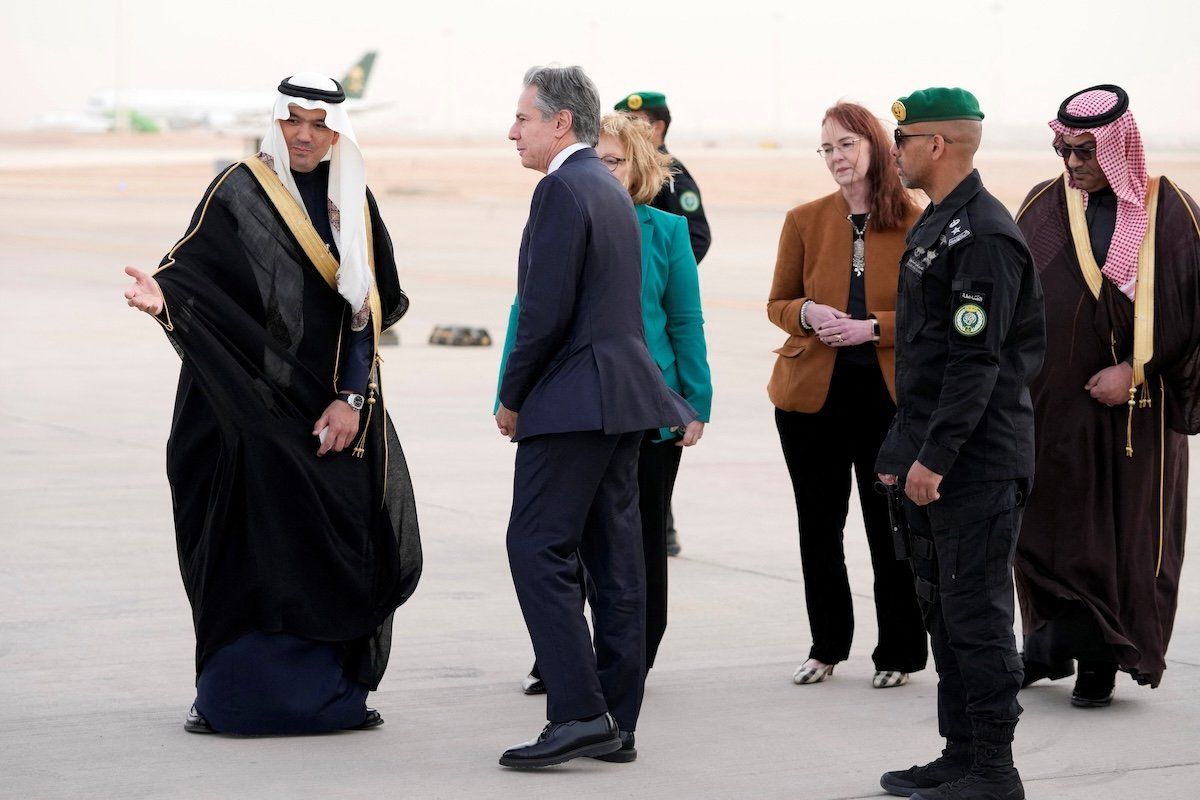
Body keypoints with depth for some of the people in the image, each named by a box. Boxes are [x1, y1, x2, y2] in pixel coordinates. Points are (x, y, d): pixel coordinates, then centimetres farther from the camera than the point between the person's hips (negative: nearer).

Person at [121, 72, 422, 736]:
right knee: (252, 544, -6)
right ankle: (228, 697, 4)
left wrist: (350, 400, -3)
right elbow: (196, 274, -12)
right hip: (255, 402, -4)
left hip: (335, 409, 4)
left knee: (345, 546, 0)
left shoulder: (353, 203, 9)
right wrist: (163, 296, -35)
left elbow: (368, 310, 6)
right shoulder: (238, 193, -3)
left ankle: (331, 693, 11)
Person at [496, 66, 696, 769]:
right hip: (622, 396, 10)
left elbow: (547, 311, -19)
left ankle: (579, 712, -11)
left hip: (575, 397, -10)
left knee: (538, 551, -7)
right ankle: (616, 723, 12)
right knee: (614, 558, 9)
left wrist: (512, 397, -7)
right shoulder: (612, 189, 17)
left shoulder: (563, 189, -13)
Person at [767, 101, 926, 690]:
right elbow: (777, 303, 11)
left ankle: (898, 653, 14)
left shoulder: (915, 223, -3)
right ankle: (827, 647, 24)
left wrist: (873, 327, -17)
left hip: (889, 394, -3)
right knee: (819, 528, 10)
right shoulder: (804, 220, 5)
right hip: (812, 393, 3)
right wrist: (807, 315, -11)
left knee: (891, 528, 2)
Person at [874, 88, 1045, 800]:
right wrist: (906, 447, 19)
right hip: (935, 461, 10)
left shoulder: (984, 235, -16)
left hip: (977, 464, -10)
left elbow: (977, 361, -21)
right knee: (943, 611, 14)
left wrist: (935, 456, -22)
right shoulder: (935, 225, 16)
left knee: (977, 614, -5)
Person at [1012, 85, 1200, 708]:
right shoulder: (1041, 208, 3)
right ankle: (1051, 645, 18)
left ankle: (1102, 662, 14)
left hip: (1138, 409, -2)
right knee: (1049, 523, 5)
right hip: (1052, 405, 2)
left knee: (1126, 532, 3)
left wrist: (1137, 372, -12)